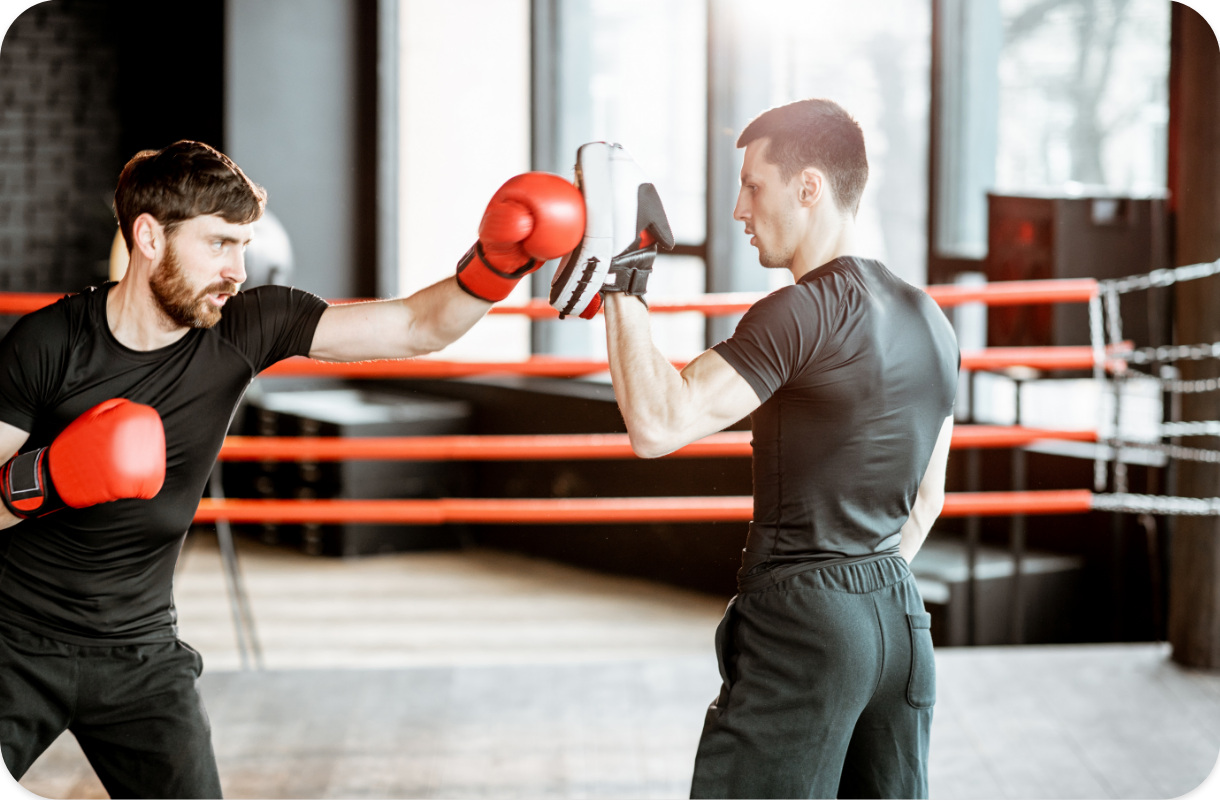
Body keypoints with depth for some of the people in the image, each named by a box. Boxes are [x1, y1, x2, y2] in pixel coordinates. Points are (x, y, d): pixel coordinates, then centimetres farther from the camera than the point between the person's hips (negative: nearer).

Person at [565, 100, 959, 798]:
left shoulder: (804, 310, -15)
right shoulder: (928, 320, 11)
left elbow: (656, 426, -23)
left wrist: (621, 280, -17)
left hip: (802, 624, -8)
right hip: (904, 621, 8)